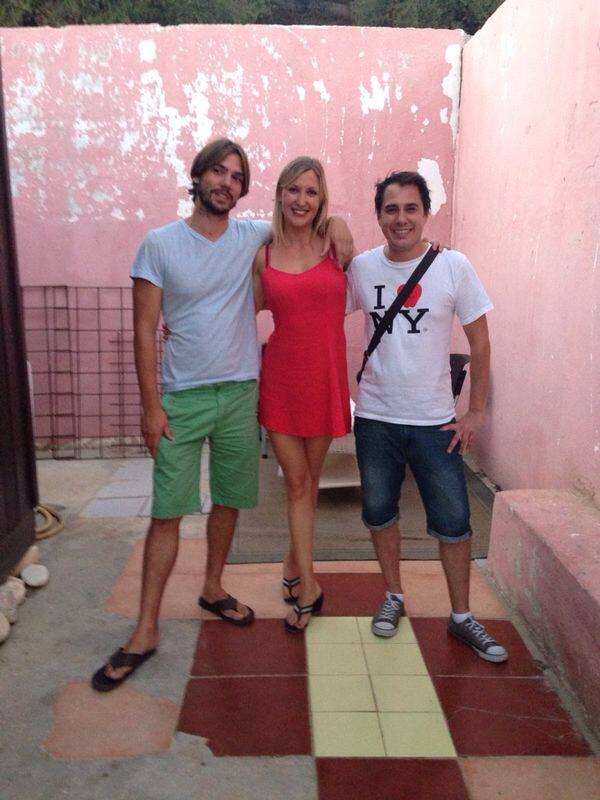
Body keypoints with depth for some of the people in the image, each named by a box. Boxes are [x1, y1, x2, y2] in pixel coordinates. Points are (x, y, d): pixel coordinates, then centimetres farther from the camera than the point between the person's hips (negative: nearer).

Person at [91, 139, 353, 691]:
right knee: (167, 512, -2)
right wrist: (151, 406, -11)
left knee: (229, 500, 14)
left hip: (241, 394, 3)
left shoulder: (252, 235, 3)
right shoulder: (160, 243, -5)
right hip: (181, 397, -3)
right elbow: (145, 330, -6)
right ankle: (146, 630, 10)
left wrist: (335, 222, -5)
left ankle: (213, 588, 36)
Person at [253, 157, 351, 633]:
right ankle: (308, 585, 16)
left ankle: (295, 564, 34)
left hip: (326, 377, 0)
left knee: (309, 481, 13)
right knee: (297, 484, 5)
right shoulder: (263, 254, 2)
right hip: (281, 378, 0)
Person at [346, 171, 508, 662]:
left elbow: (480, 342, -2)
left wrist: (476, 411, -4)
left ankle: (462, 618, 24)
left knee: (453, 521, 5)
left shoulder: (454, 267, -7)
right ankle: (394, 597, 36)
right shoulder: (361, 268, -2)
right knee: (379, 512, 15)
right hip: (375, 418, 2)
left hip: (434, 420, -2)